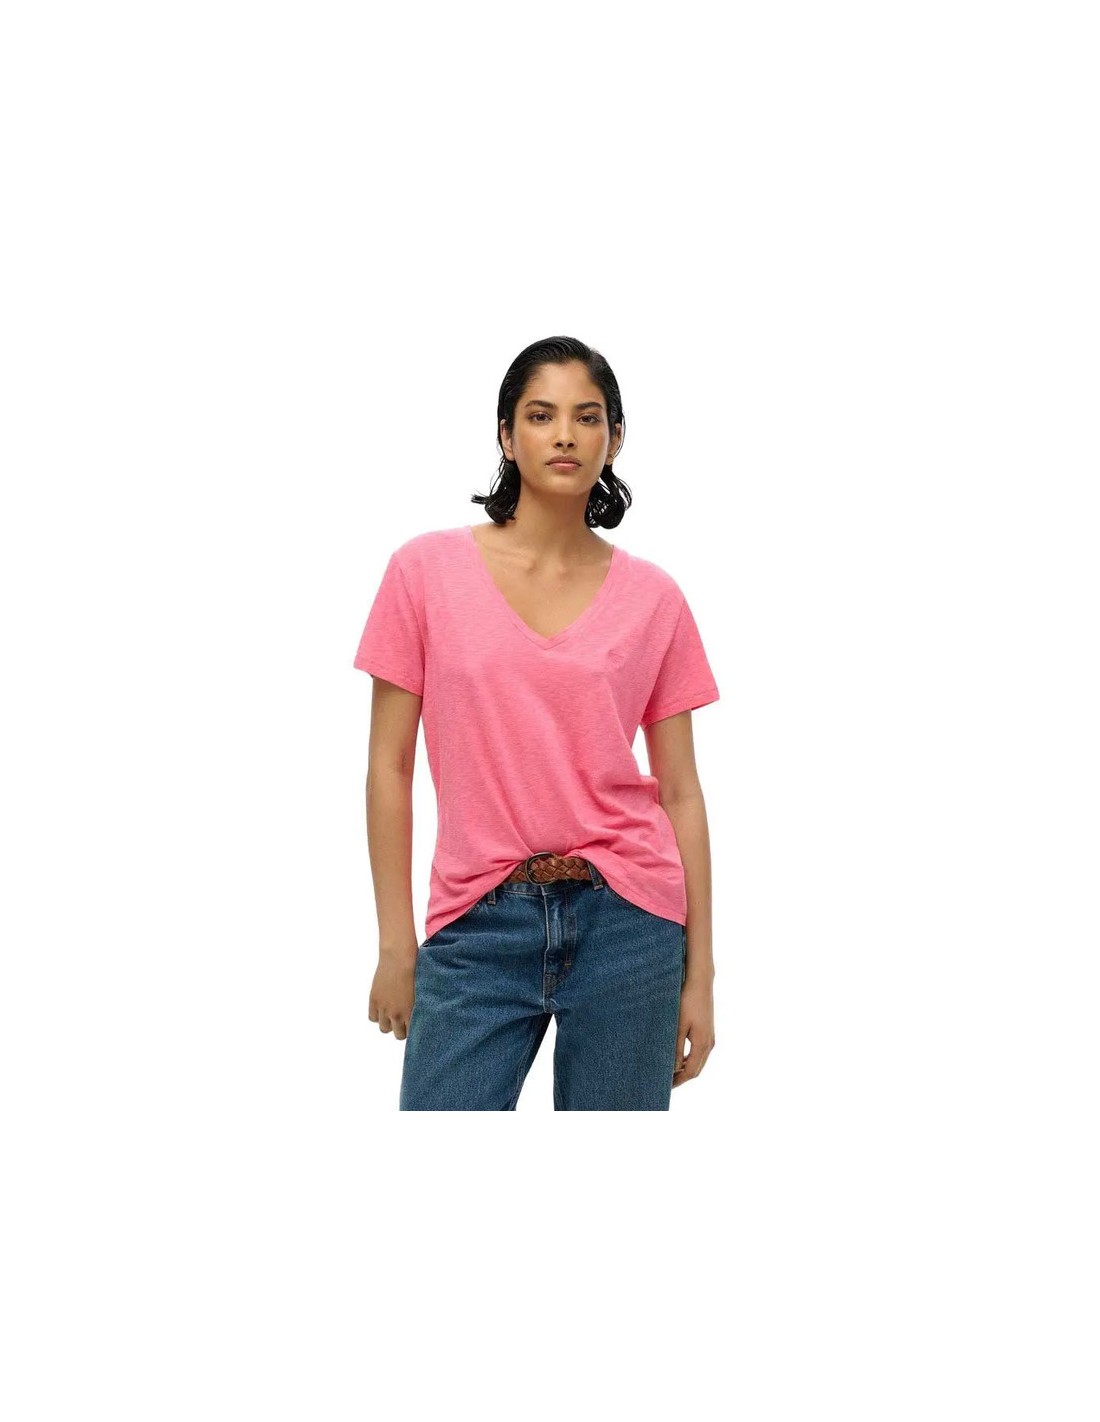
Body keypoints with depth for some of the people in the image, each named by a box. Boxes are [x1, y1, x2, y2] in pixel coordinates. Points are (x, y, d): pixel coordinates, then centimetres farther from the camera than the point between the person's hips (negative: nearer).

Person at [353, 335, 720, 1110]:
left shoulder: (654, 596, 3)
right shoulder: (426, 570, 0)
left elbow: (680, 792, 5)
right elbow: (390, 766, 2)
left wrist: (699, 970, 3)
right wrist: (396, 944, 0)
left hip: (626, 921, 1)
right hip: (478, 926, -1)